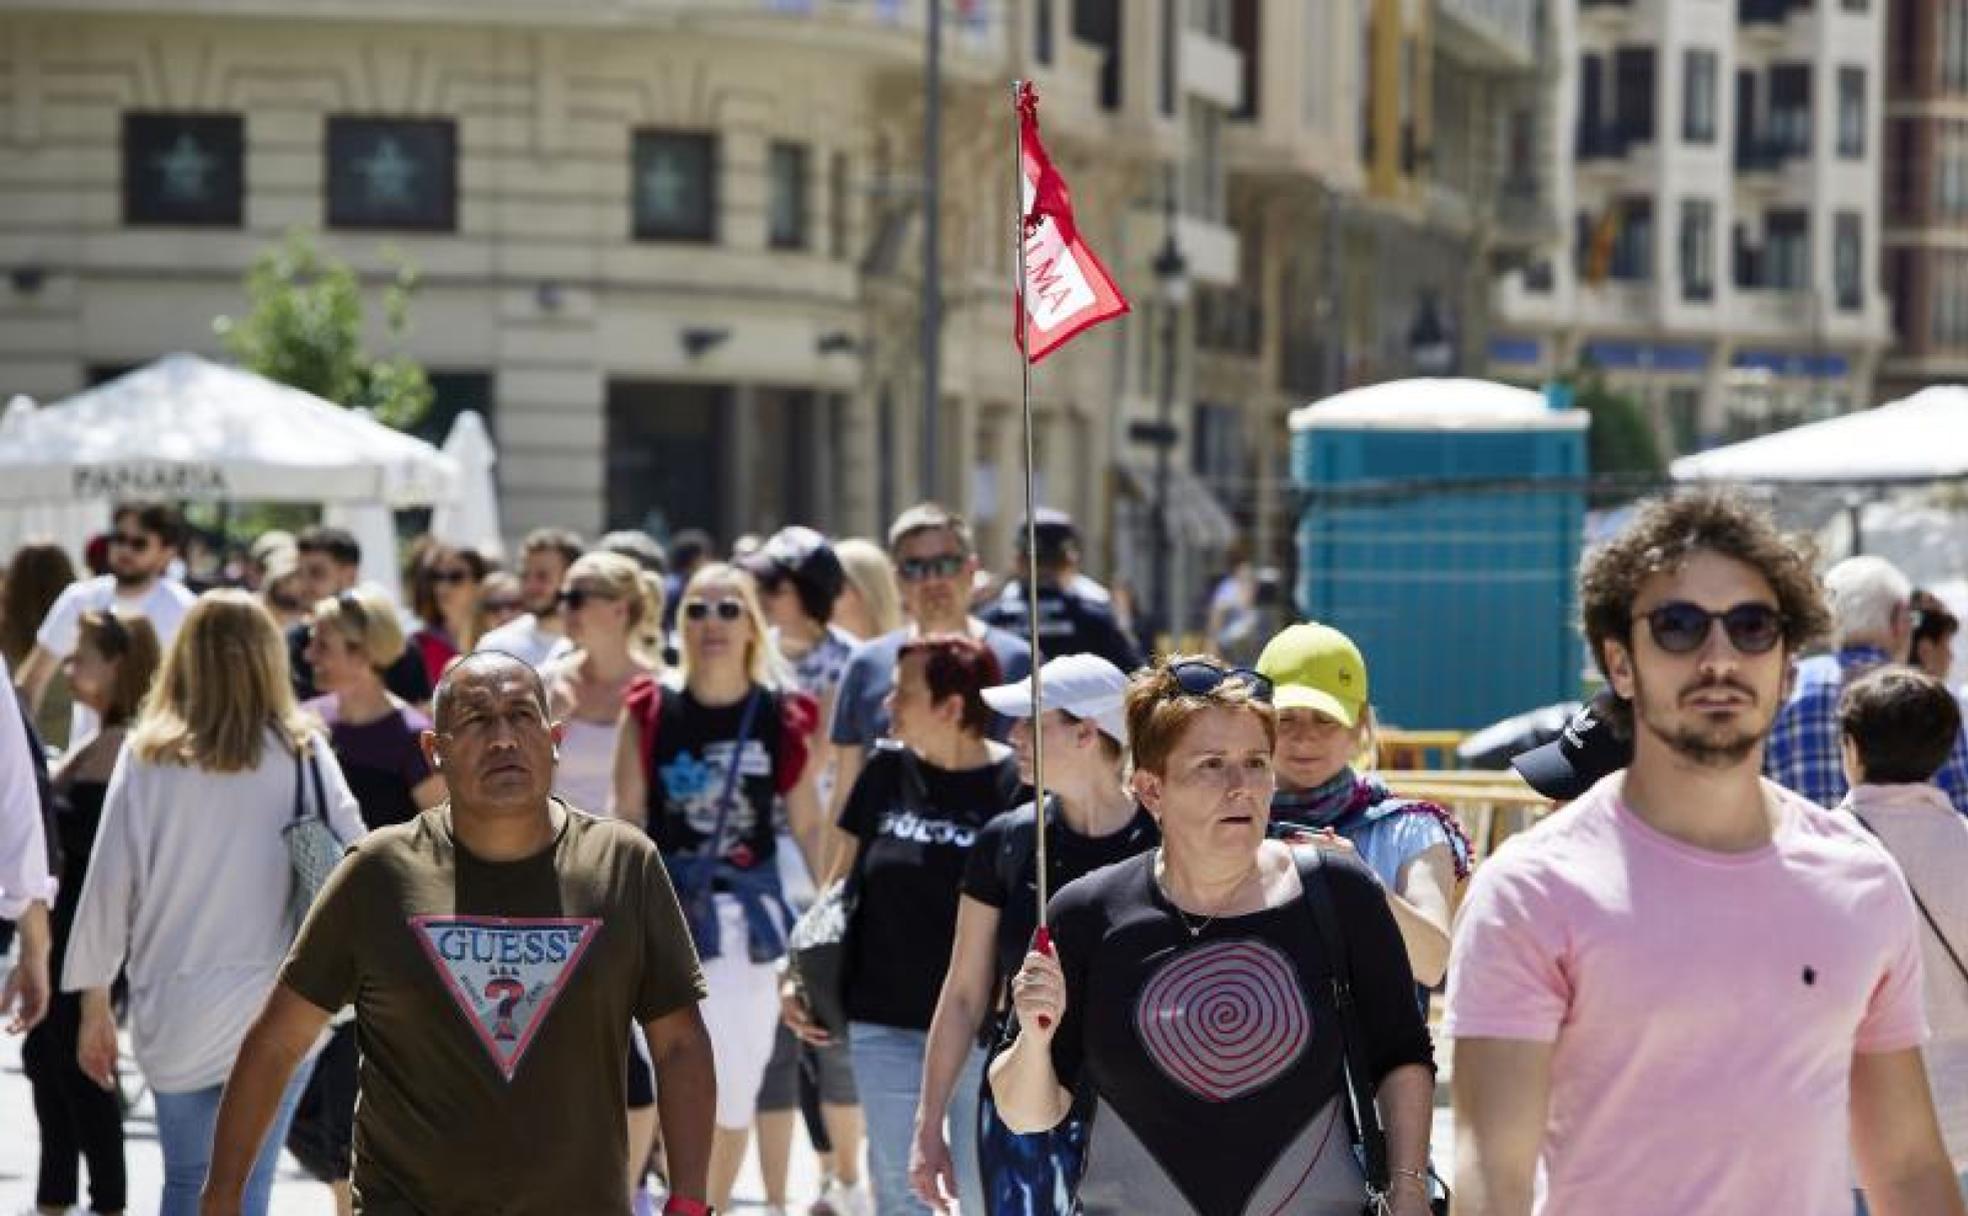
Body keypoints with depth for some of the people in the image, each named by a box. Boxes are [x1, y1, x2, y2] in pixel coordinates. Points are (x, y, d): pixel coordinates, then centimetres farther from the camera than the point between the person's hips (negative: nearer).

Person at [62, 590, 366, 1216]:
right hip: (277, 1010, -1)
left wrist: (94, 1003, 9)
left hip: (175, 1009, 1)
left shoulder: (147, 756, -2)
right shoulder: (303, 754, -4)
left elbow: (108, 883, 0)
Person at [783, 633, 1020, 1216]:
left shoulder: (1010, 785, -9)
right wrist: (798, 973, 6)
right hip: (885, 1021, 4)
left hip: (978, 1028, -4)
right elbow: (838, 882, 13)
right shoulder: (887, 771, 4)